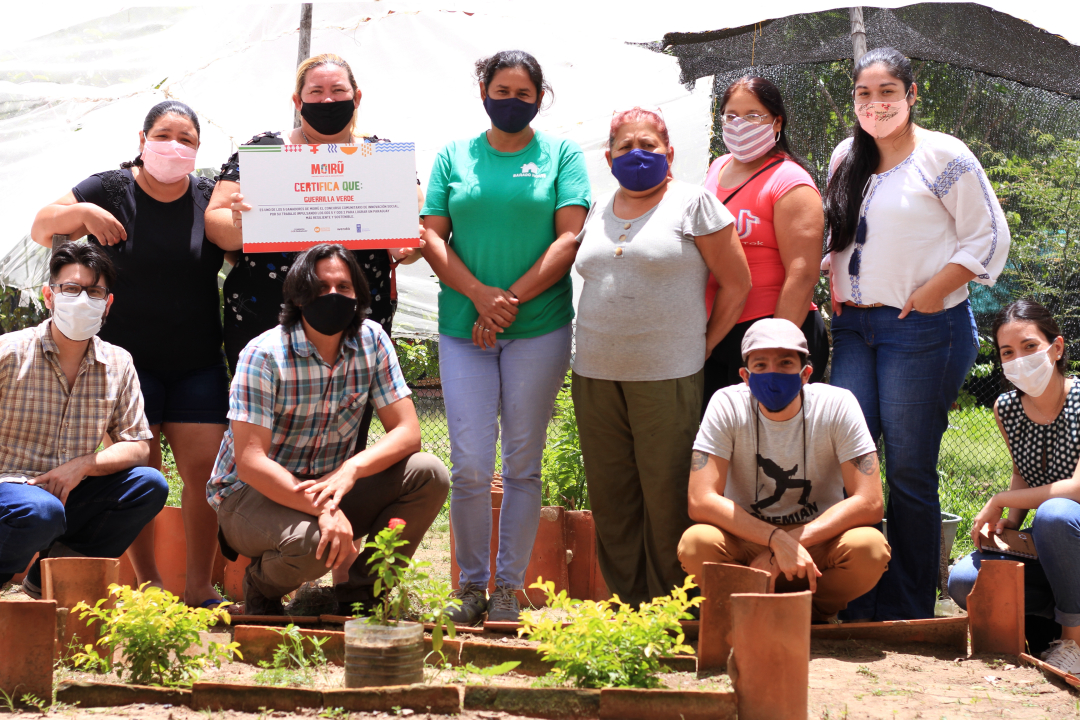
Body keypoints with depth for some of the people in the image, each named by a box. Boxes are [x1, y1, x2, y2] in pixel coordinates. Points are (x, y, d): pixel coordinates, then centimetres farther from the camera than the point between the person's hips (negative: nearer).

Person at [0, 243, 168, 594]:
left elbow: (138, 447, 6)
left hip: (70, 495, 6)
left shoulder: (118, 364, 7)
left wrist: (82, 466, -13)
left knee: (150, 485, -15)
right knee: (42, 511, -37)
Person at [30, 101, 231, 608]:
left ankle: (199, 587, 5)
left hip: (197, 361, 2)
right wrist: (80, 212, -18)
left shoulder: (210, 196, 6)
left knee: (205, 468, -4)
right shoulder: (111, 190, 0)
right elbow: (40, 230, 2)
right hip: (128, 357, -2)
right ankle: (147, 584, 5)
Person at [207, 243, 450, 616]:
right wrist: (324, 510, -38)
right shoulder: (264, 355, -20)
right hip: (252, 493, -5)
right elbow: (249, 460, -26)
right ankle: (262, 585, 1)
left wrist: (351, 470, -29)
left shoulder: (371, 340, -6)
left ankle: (358, 593, -2)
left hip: (329, 485, 5)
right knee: (309, 543, -37)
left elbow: (407, 431, -9)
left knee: (428, 475, -16)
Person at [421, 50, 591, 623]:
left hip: (540, 327, -1)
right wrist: (480, 295, -11)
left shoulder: (561, 154, 6)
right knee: (470, 465, -4)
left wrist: (511, 300, -11)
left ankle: (508, 587, 14)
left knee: (522, 463, 4)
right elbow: (431, 236, 4)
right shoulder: (454, 157, 11)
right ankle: (471, 583, 13)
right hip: (464, 329, 1)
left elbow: (570, 237, -4)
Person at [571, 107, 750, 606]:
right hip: (594, 377, 5)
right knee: (610, 498, 7)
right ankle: (625, 604, 17)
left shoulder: (693, 203, 0)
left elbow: (736, 285, 0)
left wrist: (702, 347, 1)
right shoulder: (598, 210, 15)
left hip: (666, 378, -5)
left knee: (666, 497, -3)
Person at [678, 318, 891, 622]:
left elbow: (869, 503, -19)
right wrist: (778, 539, -32)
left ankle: (816, 612, 0)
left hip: (820, 539, 0)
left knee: (869, 547, -32)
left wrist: (795, 541, -27)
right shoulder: (727, 406, -13)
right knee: (695, 544, -32)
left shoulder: (837, 405, -14)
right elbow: (701, 501, -21)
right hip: (746, 538, 0)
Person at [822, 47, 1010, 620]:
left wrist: (933, 292, -11)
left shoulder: (944, 157, -5)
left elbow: (989, 237, -4)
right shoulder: (845, 159, 14)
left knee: (909, 469, -3)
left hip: (921, 329, -6)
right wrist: (836, 290, 9)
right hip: (853, 326, 6)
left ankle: (908, 614, 7)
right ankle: (855, 604, 7)